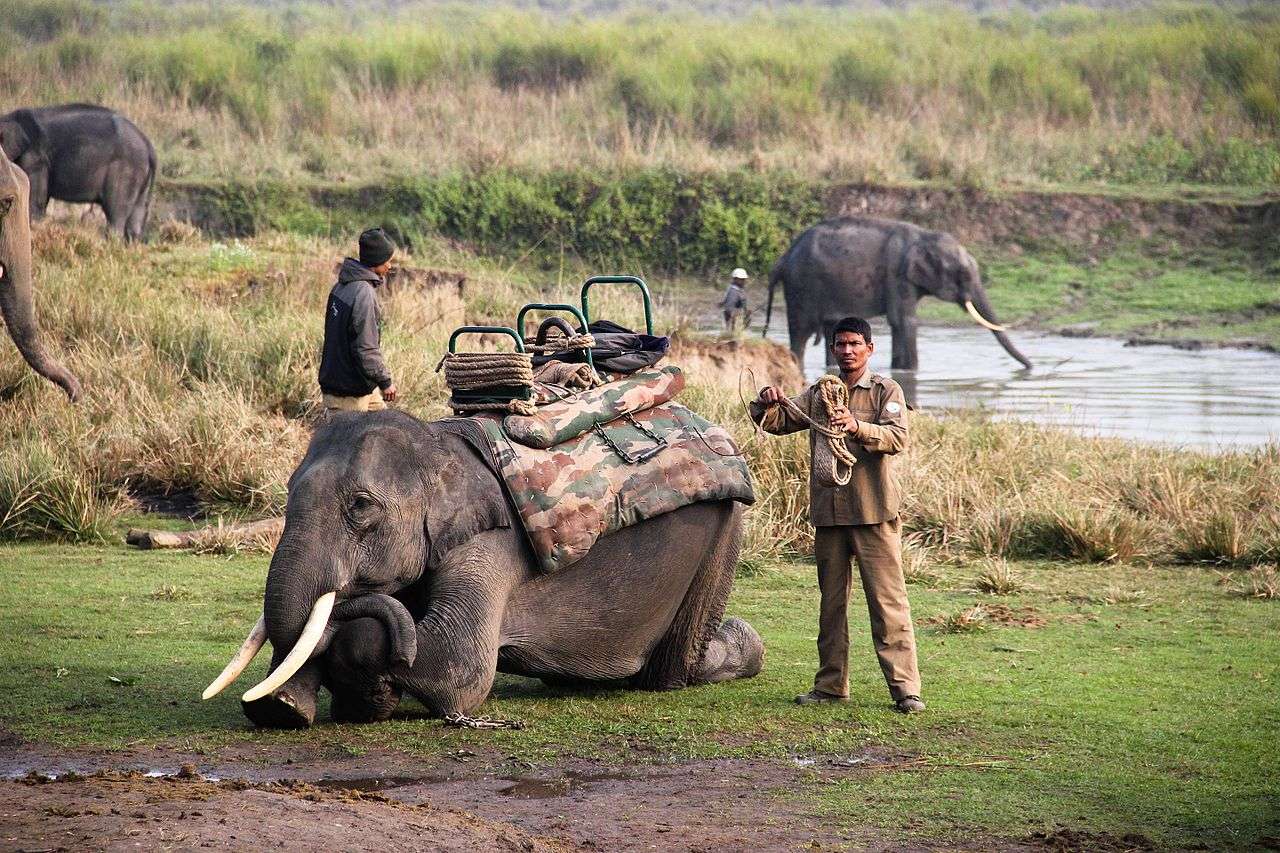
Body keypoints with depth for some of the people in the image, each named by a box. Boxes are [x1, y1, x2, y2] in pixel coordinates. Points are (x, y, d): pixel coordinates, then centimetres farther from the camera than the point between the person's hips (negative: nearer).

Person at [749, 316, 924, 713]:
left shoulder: (886, 391, 2)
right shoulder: (818, 394, 15)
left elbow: (898, 438, -13)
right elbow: (777, 423, 11)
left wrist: (857, 427, -30)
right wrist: (767, 404, -11)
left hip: (874, 515, -5)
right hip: (829, 512, 5)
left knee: (888, 601, -7)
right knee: (831, 602, 10)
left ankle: (905, 687, -9)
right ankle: (831, 684, 17)